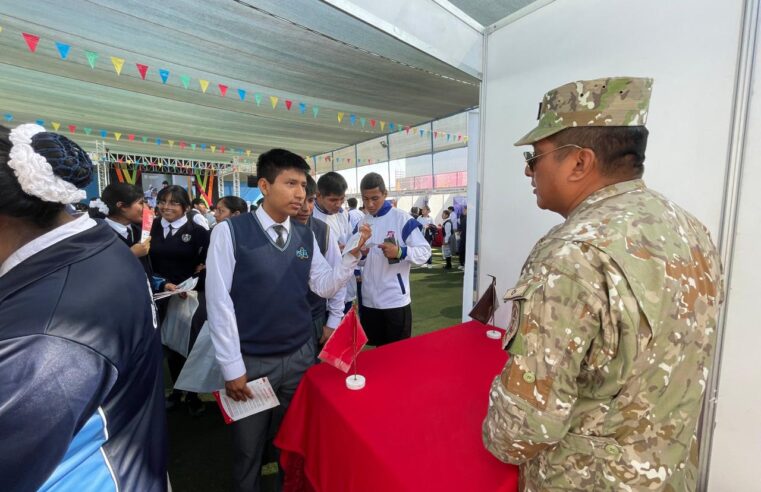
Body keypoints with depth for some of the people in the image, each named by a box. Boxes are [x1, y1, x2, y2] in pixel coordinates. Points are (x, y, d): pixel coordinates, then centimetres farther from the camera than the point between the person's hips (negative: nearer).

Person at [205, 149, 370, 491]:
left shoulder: (306, 237, 1)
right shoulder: (230, 232, -12)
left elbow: (325, 286, 2)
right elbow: (218, 300, -12)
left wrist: (353, 254, -12)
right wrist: (232, 366, -11)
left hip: (300, 355, 4)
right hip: (252, 360, -3)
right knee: (248, 447, 19)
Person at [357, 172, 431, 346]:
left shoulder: (402, 218, -9)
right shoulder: (362, 223, 8)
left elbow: (424, 252, -12)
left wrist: (399, 252, -28)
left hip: (395, 299, -5)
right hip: (369, 299, 5)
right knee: (378, 349, 20)